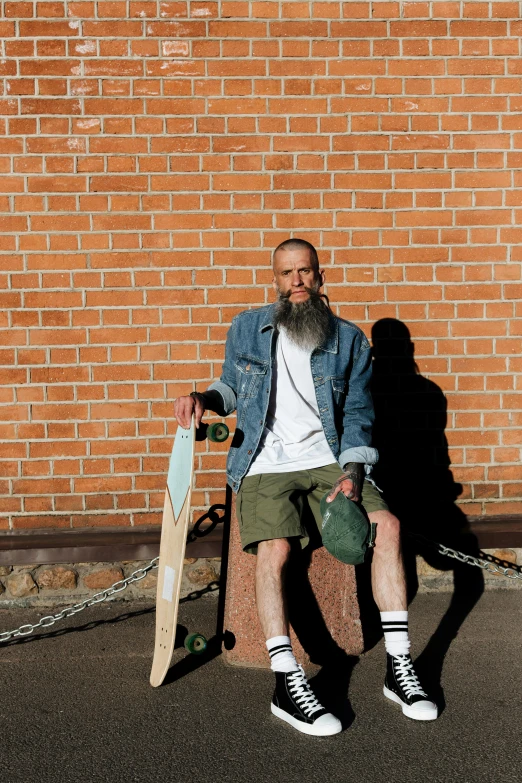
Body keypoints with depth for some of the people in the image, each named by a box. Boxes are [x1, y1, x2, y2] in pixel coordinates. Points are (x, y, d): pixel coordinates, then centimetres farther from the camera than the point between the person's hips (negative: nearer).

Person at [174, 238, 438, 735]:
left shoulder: (349, 340, 8)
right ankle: (287, 684, -22)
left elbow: (357, 413, 7)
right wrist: (204, 398, -2)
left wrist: (352, 471, -9)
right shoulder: (246, 329, 9)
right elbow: (231, 387, 21)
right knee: (273, 549, -28)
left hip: (327, 459, 2)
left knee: (387, 525, -20)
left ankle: (399, 667, -11)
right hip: (265, 464, -1)